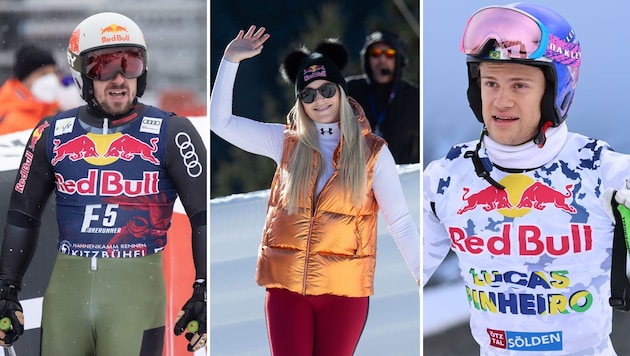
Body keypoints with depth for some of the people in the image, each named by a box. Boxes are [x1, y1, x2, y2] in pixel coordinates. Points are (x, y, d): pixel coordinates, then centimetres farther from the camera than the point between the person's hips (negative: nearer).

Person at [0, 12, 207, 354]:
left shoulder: (169, 134, -2)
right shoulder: (53, 134, 8)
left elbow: (204, 216, 0)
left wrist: (203, 295, -6)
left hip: (137, 290, -3)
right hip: (67, 288, 4)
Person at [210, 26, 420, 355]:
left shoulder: (372, 151, 0)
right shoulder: (286, 142, 6)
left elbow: (400, 221, -3)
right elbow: (221, 121, 5)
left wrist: (424, 277, -12)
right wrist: (231, 60, -2)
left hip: (345, 288, -2)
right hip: (286, 283, 2)